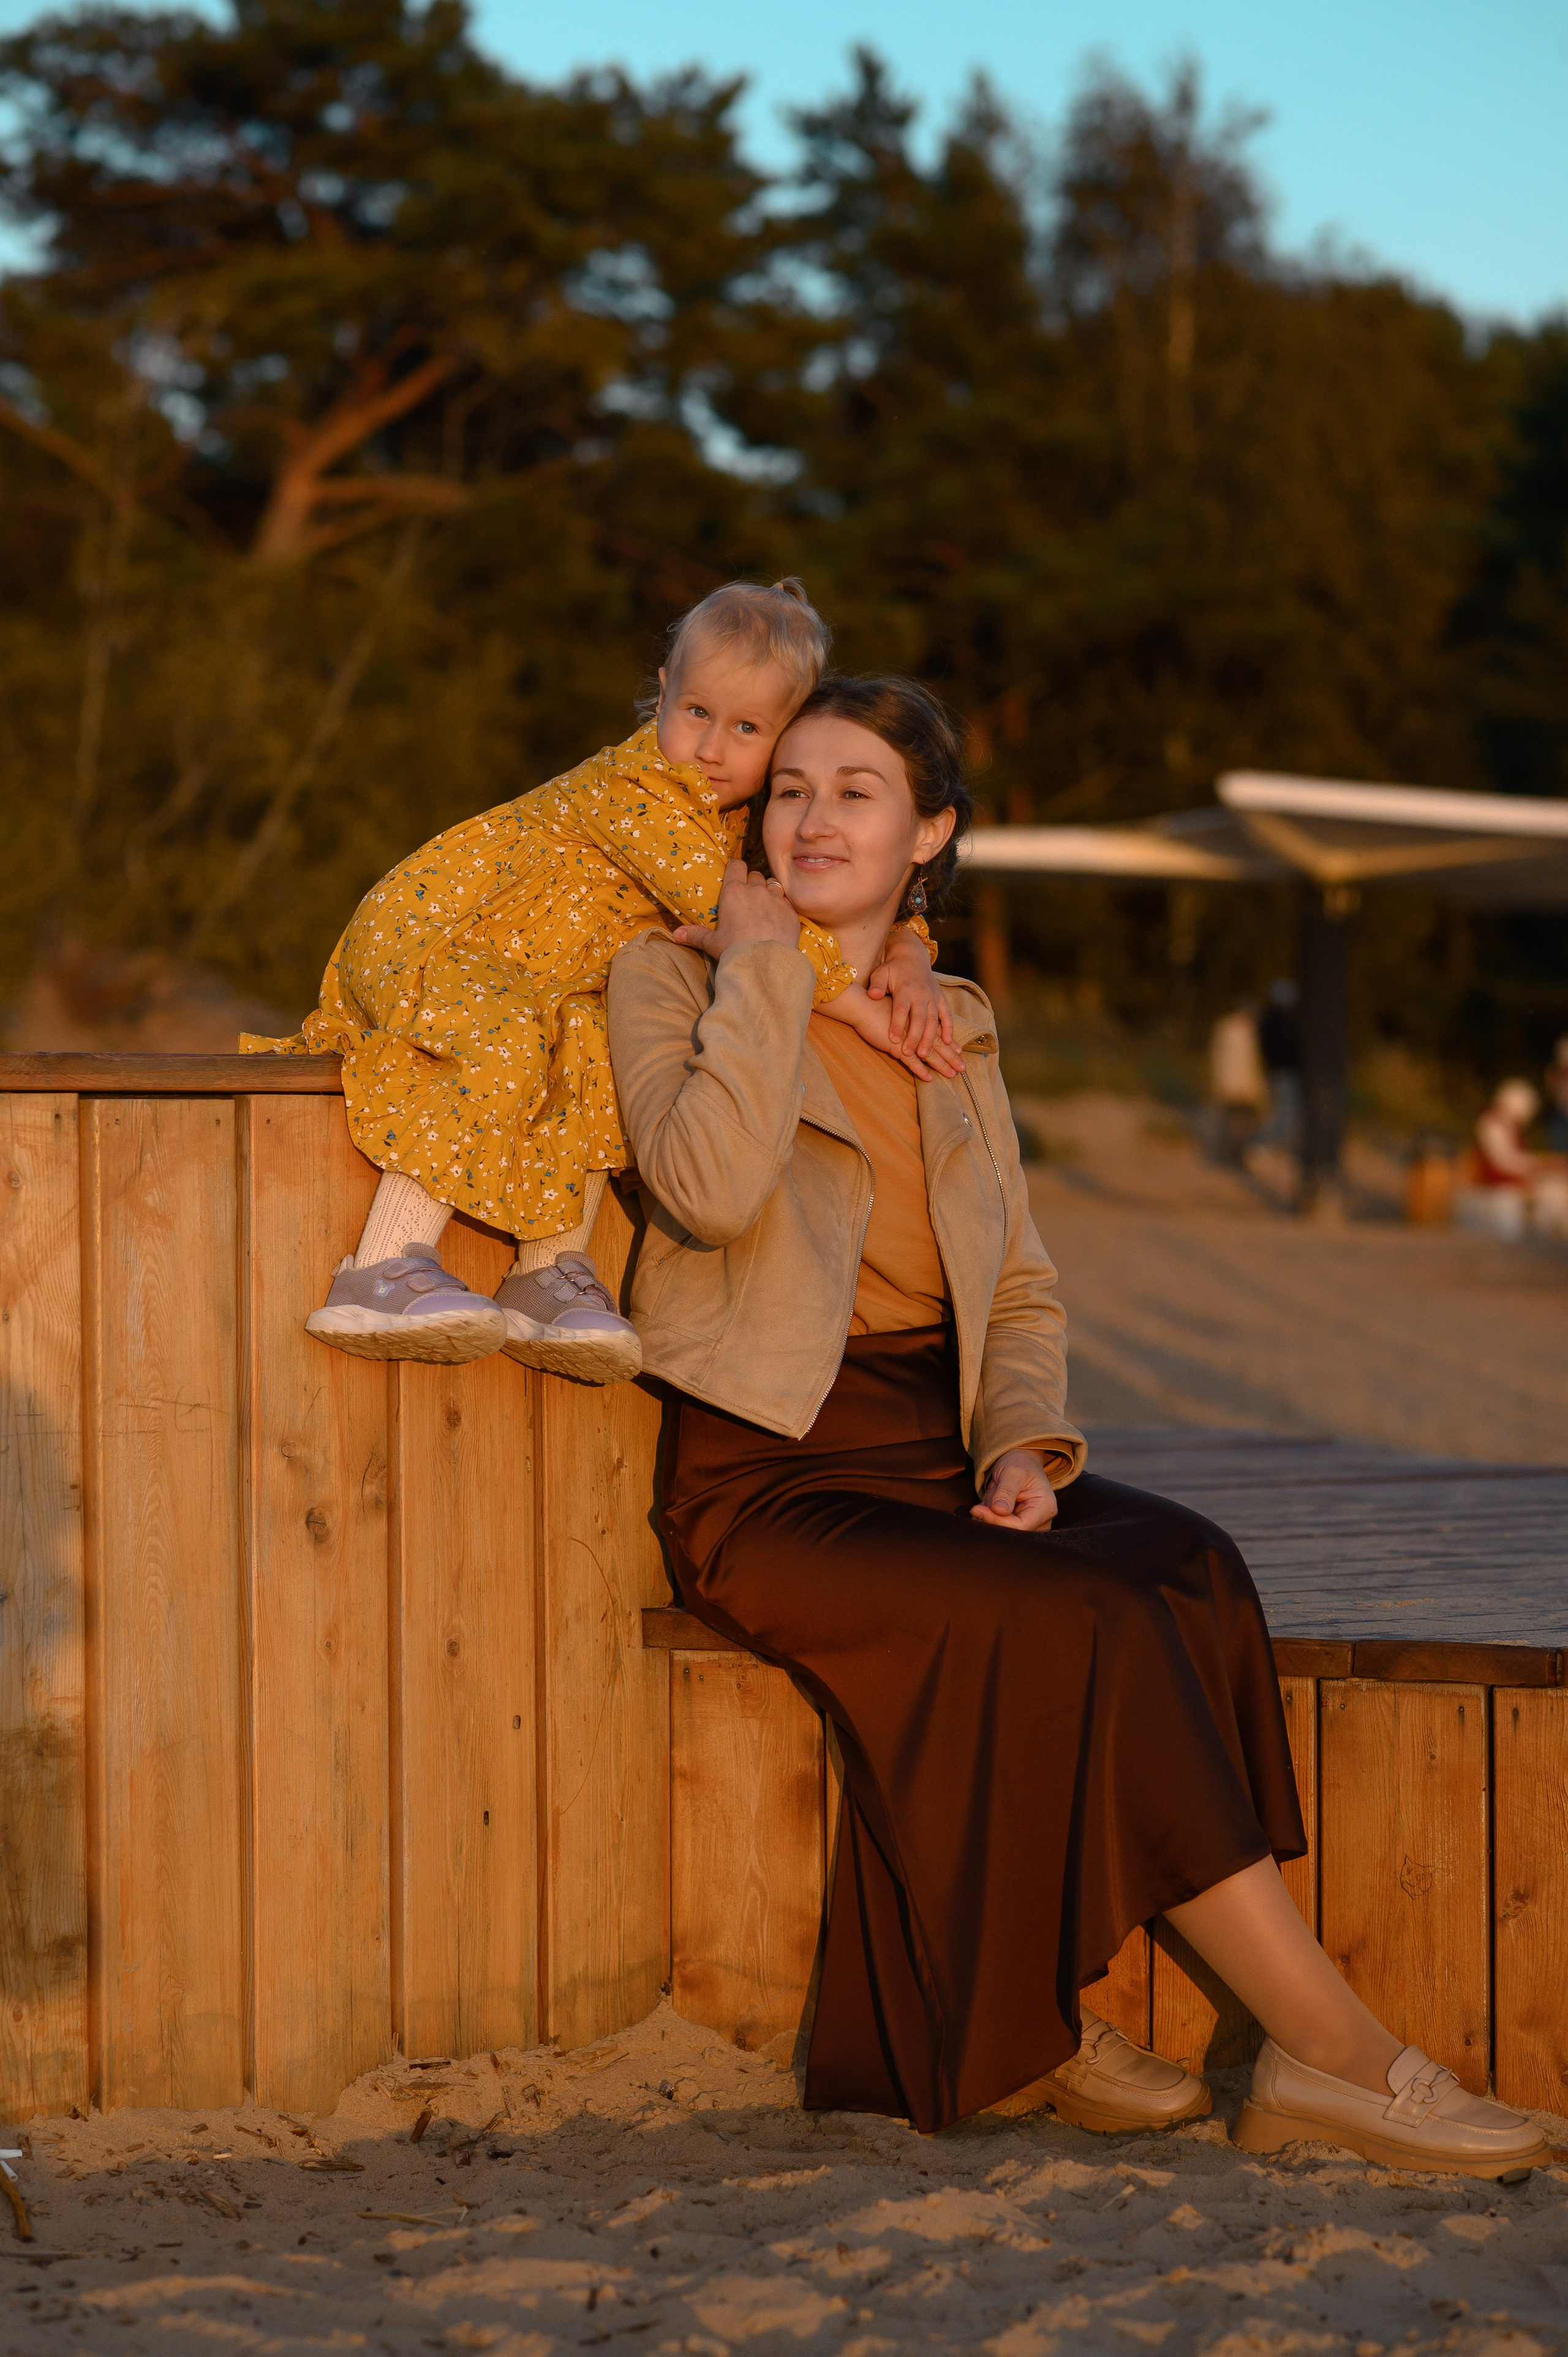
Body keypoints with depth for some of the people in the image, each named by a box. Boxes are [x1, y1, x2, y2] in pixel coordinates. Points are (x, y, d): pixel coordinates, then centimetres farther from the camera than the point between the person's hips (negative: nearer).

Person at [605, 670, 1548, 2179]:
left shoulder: (954, 1032, 17)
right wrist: (762, 965, -11)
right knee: (1092, 1619, -28)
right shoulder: (674, 983, 0)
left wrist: (1024, 1445, -2)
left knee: (1186, 1568, -24)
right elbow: (708, 1189, -21)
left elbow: (1020, 1294, 18)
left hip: (941, 1461, 6)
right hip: (772, 1486, -5)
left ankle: (1038, 2013, -15)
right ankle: (1336, 2054, -22)